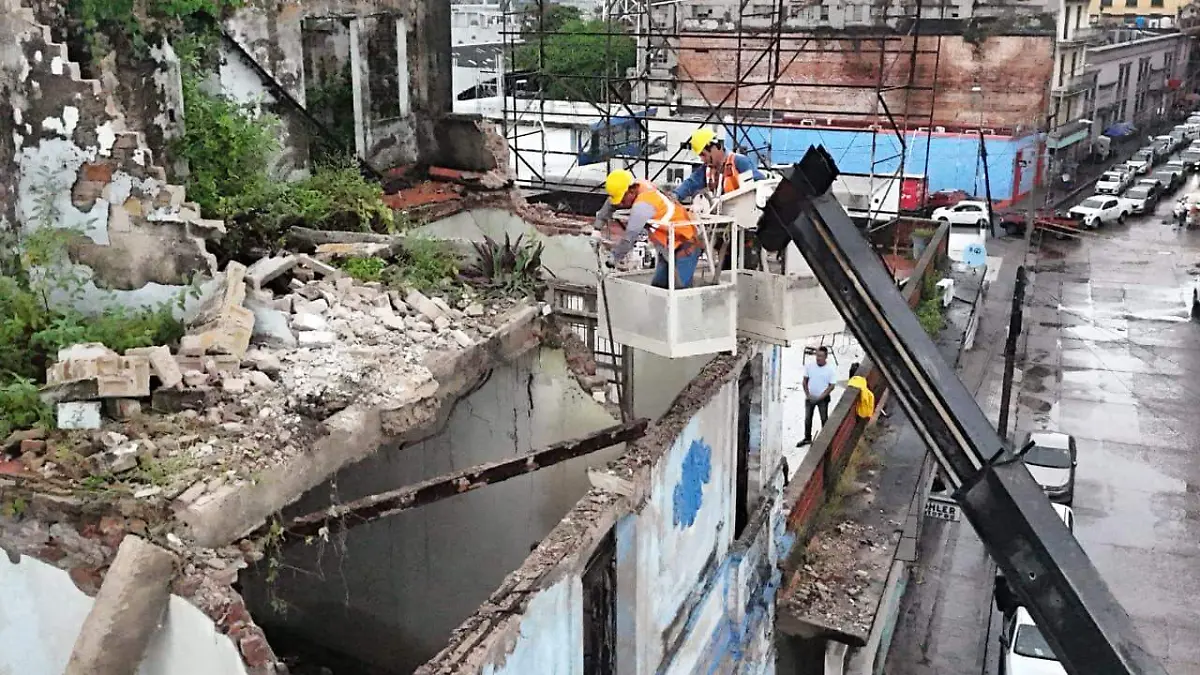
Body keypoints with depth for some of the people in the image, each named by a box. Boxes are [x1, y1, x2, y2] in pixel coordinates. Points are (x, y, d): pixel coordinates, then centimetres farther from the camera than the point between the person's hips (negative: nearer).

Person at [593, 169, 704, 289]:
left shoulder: (642, 205, -26)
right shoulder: (640, 185, -1)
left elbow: (629, 237, -23)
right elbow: (610, 204, 15)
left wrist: (614, 259, -10)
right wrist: (597, 228, 14)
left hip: (685, 247, -10)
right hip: (669, 249, 10)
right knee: (657, 287, 8)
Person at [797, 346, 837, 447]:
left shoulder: (830, 370, -14)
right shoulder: (809, 366, -6)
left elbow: (831, 386, -11)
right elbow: (805, 381, 2)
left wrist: (820, 397, -17)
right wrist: (807, 394, -8)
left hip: (823, 399, -3)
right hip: (809, 398, 3)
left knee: (824, 419, 8)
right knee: (807, 418, 13)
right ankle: (807, 438, 28)